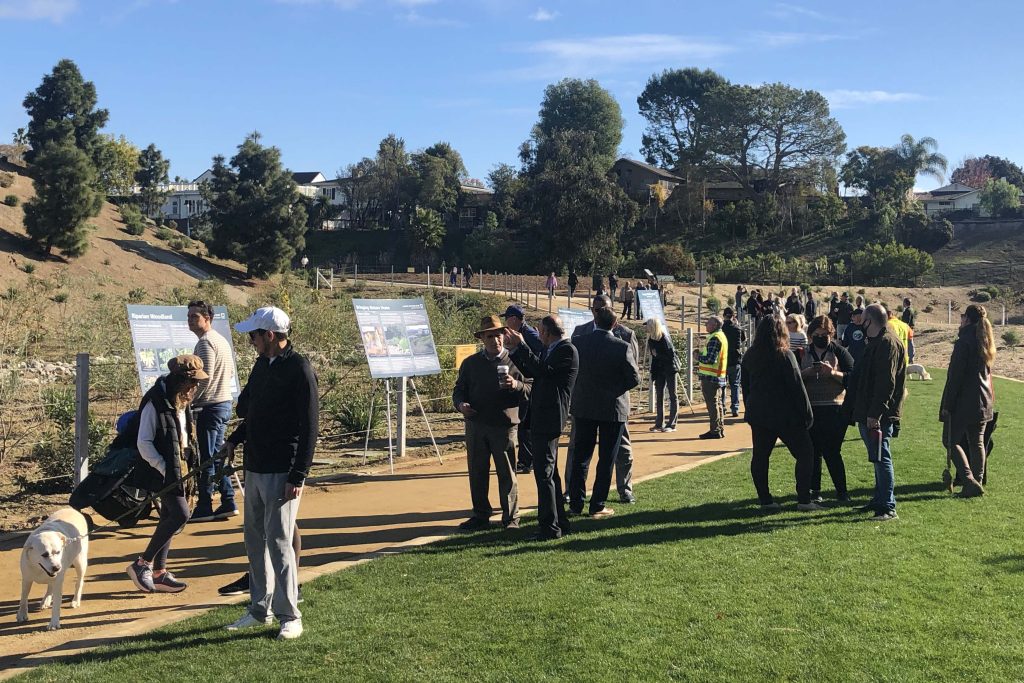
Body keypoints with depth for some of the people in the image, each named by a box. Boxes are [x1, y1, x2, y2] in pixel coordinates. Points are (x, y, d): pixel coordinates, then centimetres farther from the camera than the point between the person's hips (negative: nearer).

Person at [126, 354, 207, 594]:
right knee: (180, 514, -16)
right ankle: (142, 564, -5)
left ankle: (159, 573, 18)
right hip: (163, 469, -9)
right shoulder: (155, 402, -15)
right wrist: (164, 469, -19)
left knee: (169, 518, 11)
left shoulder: (181, 401, 12)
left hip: (178, 467, 9)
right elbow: (143, 443, -17)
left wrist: (188, 464, 9)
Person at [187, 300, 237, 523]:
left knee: (207, 459, -3)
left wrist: (189, 400, -10)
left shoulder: (205, 342, -15)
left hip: (210, 406, -10)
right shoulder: (221, 339, 15)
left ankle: (204, 508, 2)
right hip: (225, 402, 10)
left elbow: (205, 378, -21)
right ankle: (228, 503, 15)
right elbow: (231, 372, 21)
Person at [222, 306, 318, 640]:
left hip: (281, 474, -9)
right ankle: (260, 609, 27)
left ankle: (290, 616, 7)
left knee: (279, 542, -5)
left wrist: (297, 477, -20)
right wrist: (235, 439, 10)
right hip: (254, 468, 9)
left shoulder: (299, 370, -15)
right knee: (255, 540, 14)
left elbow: (309, 428, -17)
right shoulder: (262, 365, 11)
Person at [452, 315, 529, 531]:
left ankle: (511, 519, 11)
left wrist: (516, 385, -19)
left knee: (507, 474, 1)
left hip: (504, 426, -3)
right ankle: (480, 516, 20)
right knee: (477, 473, 8)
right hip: (475, 426, 3)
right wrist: (460, 404, -6)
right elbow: (459, 389, 15)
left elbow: (531, 391, 1)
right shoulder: (471, 363, 11)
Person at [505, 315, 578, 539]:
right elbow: (530, 372, 19)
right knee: (549, 472, 16)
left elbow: (544, 370, -22)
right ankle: (559, 522, 25)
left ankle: (550, 527, -4)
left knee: (544, 472, -9)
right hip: (541, 419, 10)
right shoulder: (549, 350, 17)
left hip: (550, 419, -10)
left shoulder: (567, 350, -12)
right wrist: (514, 350, 10)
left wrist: (521, 347, -18)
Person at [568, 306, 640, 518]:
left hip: (583, 407, 3)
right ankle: (598, 506, 10)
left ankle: (576, 504, 16)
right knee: (606, 459, 7)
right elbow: (634, 378, -11)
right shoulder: (623, 347, -15)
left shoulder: (577, 343, -8)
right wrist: (616, 387, 7)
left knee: (581, 456, 13)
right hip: (613, 408, -3)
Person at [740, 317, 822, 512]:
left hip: (757, 414, 5)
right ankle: (804, 500, 0)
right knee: (804, 453, 4)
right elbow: (797, 386, -12)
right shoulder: (785, 356, -11)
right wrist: (807, 414, -6)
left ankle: (765, 500, 9)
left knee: (760, 456, 9)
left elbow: (745, 386, 12)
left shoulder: (749, 356, 6)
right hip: (785, 415, -5)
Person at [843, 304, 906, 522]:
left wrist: (875, 414, -25)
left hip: (878, 416, -10)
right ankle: (880, 500, 26)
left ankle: (888, 508, -4)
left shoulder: (888, 343, -15)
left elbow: (886, 382, -22)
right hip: (868, 414, 10)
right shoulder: (876, 343, 17)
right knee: (878, 458, 16)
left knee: (881, 458, -8)